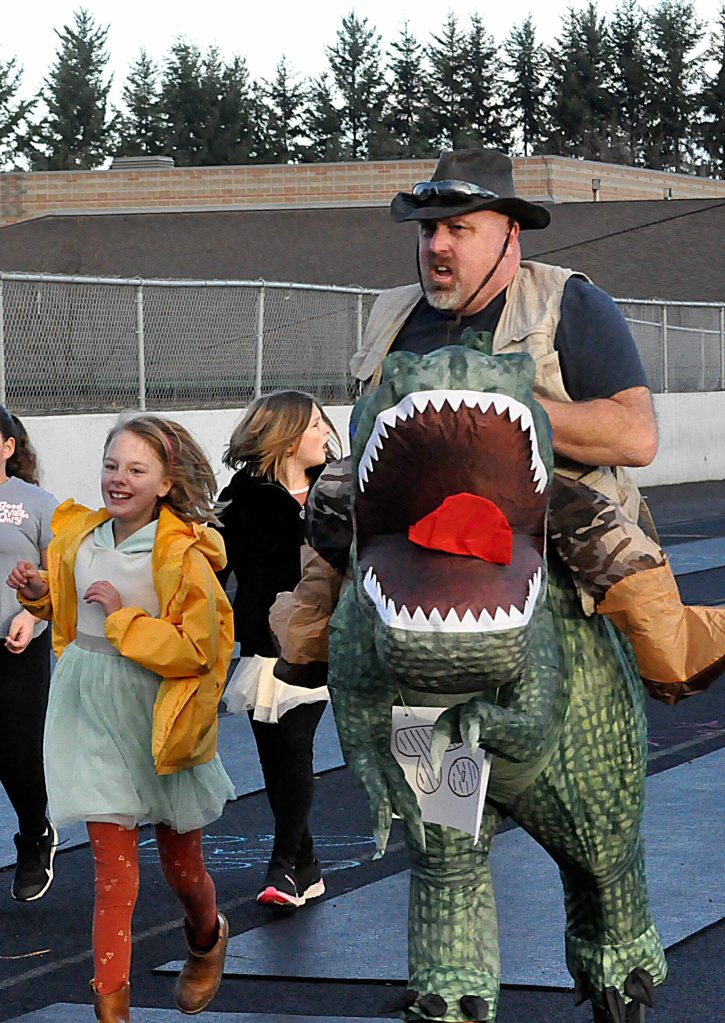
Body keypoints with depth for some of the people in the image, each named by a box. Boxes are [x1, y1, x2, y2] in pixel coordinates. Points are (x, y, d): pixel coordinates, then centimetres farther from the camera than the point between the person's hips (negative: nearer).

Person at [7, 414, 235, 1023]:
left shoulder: (182, 555, -16)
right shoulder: (80, 534, 2)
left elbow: (196, 648, -19)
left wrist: (121, 615, -21)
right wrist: (40, 590, 2)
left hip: (154, 718, -3)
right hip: (91, 713, 3)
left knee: (181, 865, 14)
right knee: (112, 869, -1)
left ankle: (208, 940, 47)